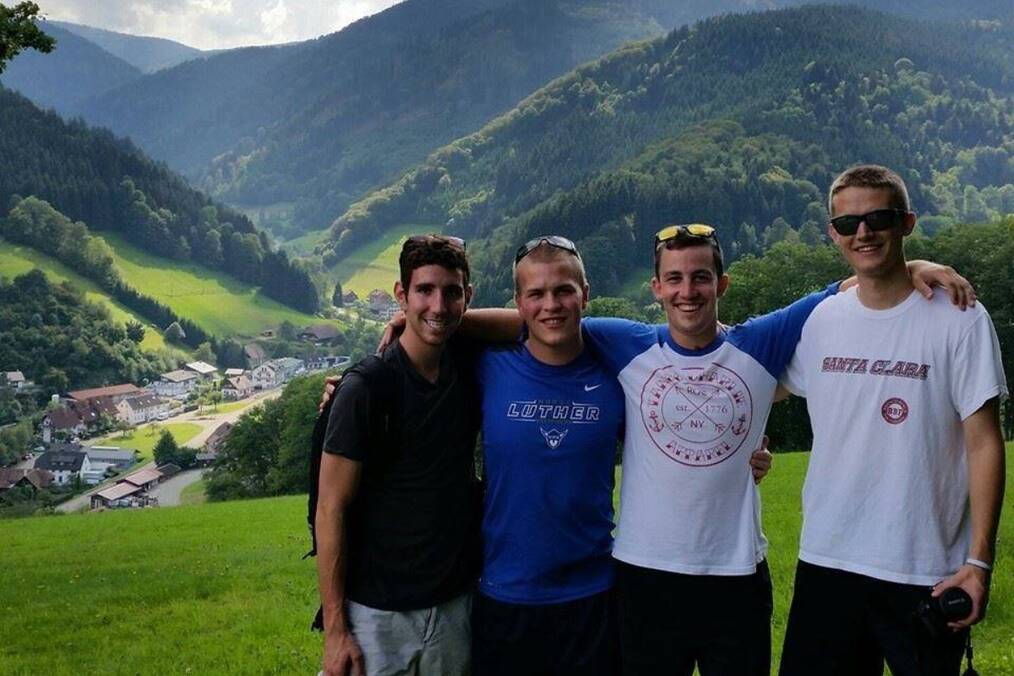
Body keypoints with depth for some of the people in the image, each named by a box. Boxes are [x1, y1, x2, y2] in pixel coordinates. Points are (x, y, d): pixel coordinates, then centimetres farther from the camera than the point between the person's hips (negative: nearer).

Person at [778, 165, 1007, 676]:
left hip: (927, 571, -3)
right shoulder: (819, 321, 4)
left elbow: (984, 443, -7)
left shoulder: (960, 320, -6)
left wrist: (979, 560, -11)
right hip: (825, 559, 4)